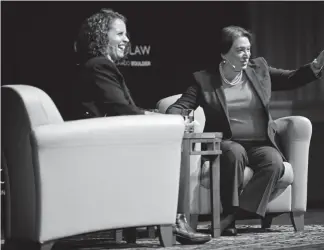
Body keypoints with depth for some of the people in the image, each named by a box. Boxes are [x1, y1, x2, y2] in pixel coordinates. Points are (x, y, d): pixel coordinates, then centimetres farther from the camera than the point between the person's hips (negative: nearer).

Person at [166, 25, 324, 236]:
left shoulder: (259, 69, 10)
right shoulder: (204, 80, 1)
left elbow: (292, 79, 14)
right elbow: (180, 107, -1)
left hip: (262, 144, 3)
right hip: (228, 144, -2)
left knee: (274, 163, -31)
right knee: (234, 152, -38)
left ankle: (229, 218, -32)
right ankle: (231, 211, -28)